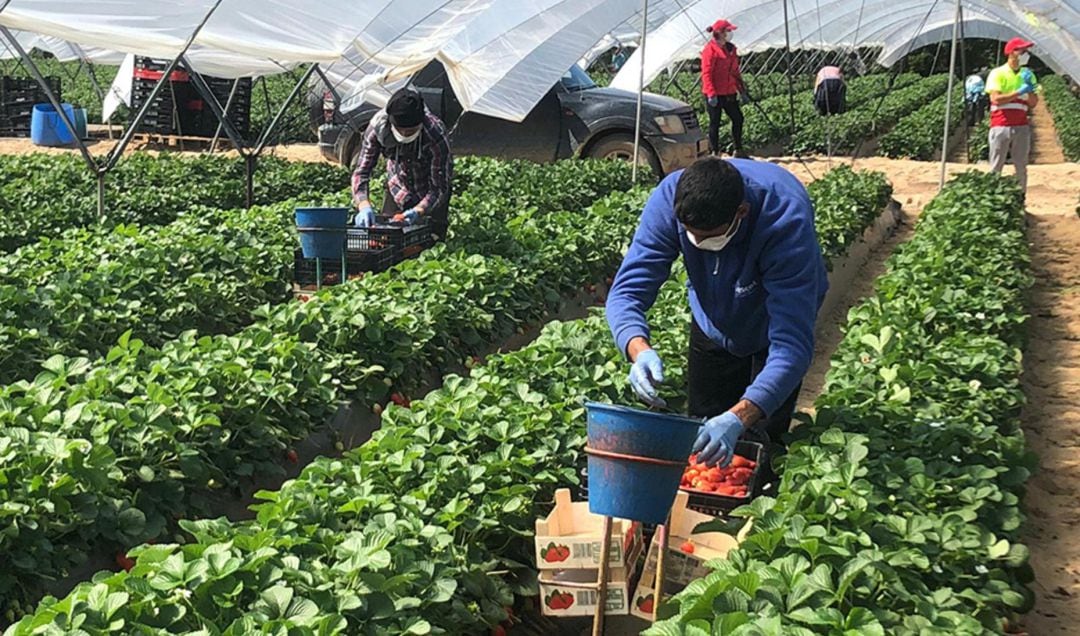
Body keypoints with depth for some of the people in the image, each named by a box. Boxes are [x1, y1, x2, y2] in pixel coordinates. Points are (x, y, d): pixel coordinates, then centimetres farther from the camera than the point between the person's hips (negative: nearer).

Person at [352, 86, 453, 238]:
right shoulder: (378, 125, -28)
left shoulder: (436, 136, -36)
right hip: (398, 186, 3)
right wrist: (363, 205, -42)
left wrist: (418, 212, -48)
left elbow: (439, 188, -30)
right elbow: (361, 170, -24)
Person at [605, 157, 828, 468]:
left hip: (774, 326, -2)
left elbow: (792, 345, -47)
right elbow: (627, 291, -33)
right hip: (713, 323, 3)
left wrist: (739, 417, -61)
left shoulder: (787, 220, -43)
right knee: (700, 439, 11)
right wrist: (639, 350, -56)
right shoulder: (669, 199, -34)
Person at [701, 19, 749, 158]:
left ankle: (738, 151, 20)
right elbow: (706, 73, -16)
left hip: (729, 93, 8)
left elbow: (735, 71, 20)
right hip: (715, 94, -8)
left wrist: (742, 90, 18)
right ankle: (714, 153, 9)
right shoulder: (710, 49, -12)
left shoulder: (731, 48, 14)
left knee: (738, 118, 9)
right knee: (715, 122, 0)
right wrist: (711, 94, -22)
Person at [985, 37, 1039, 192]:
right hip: (1000, 126, -4)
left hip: (1021, 127, 4)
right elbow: (996, 99, -15)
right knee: (996, 167, 0)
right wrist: (1019, 92, -18)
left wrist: (1030, 89, -9)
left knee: (1021, 166, 7)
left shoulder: (1027, 75, 11)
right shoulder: (997, 73, -3)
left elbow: (1033, 103, 9)